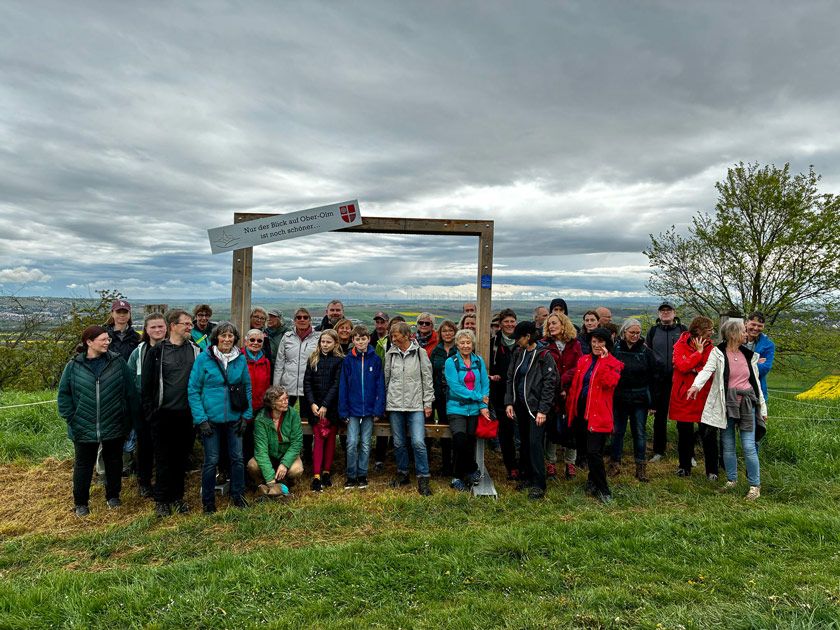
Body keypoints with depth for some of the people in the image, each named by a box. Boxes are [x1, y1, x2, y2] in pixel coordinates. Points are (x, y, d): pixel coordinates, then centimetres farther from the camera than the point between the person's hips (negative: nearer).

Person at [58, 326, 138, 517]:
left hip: (114, 426, 0)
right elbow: (64, 394, 4)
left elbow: (130, 391, -3)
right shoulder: (74, 366, -4)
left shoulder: (118, 362, -5)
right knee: (83, 465, 13)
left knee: (114, 462, 15)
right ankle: (81, 503, 30)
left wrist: (131, 419, -2)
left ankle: (113, 496, 34)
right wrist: (71, 418, -4)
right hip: (84, 428, 0)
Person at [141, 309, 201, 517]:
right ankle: (161, 500, 21)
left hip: (188, 415, 3)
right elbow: (146, 385, -1)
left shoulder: (196, 351, 5)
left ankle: (177, 497, 26)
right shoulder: (156, 352, -3)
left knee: (182, 458, 12)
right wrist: (150, 413, -5)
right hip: (164, 415, -3)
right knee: (163, 459, 7)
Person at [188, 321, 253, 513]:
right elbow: (193, 390, -7)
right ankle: (208, 501, 24)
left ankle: (238, 495, 29)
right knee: (211, 460, 6)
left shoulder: (241, 359, 2)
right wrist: (200, 418, -12)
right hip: (211, 419, -3)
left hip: (234, 418, 3)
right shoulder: (204, 358, -8)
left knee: (237, 458, 10)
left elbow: (247, 388, 8)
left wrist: (247, 415, 2)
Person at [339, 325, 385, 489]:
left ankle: (362, 475, 21)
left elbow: (380, 385, -1)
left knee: (365, 444, 8)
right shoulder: (348, 360, -1)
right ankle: (351, 476, 12)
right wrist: (343, 411, -4)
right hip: (353, 409, 0)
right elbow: (343, 386, 0)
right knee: (352, 443, -3)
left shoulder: (375, 359, -2)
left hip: (369, 409, 0)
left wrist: (378, 409, -6)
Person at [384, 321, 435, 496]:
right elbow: (386, 379, 13)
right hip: (395, 404, 3)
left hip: (416, 404, -3)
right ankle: (402, 473, 27)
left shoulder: (420, 352, 1)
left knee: (418, 442, -10)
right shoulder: (390, 354, 8)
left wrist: (428, 403, -1)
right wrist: (383, 403, 12)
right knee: (398, 442, 9)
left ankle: (423, 479, 2)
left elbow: (427, 379, 2)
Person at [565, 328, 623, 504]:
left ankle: (602, 490, 5)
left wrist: (604, 360, -22)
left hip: (598, 414, -5)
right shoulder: (583, 360, 11)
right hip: (581, 412, 5)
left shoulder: (613, 363, -2)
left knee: (594, 452, -12)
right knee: (586, 450, 15)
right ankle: (594, 482, 35)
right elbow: (575, 385, 13)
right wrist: (570, 408, 11)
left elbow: (610, 382, -22)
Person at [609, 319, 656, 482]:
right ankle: (615, 463, 20)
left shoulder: (645, 351, 1)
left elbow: (653, 374, 2)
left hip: (640, 398, 1)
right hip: (619, 397, -1)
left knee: (640, 432, 6)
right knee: (617, 431, 8)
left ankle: (641, 467, 16)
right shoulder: (615, 349, -3)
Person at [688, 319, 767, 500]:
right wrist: (696, 385, -41)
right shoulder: (718, 352, -4)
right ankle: (731, 479, 26)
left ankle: (755, 485, 9)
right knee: (728, 445, 9)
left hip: (747, 403, 2)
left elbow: (755, 382, 15)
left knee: (749, 446, -3)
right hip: (726, 404, -2)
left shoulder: (749, 355, 9)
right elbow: (707, 370, -21)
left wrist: (763, 408, 16)